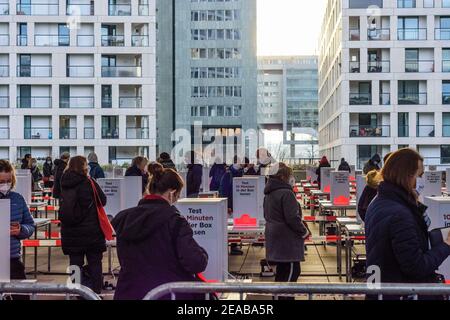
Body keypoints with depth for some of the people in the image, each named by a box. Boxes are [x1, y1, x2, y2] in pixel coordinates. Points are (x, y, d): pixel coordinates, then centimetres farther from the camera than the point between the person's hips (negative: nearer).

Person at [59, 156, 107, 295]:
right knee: (94, 263, 6)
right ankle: (96, 291, 7)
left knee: (75, 264, 11)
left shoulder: (65, 184, 2)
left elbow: (63, 203, 12)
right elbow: (103, 200, -4)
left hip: (70, 233, 4)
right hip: (91, 231, -4)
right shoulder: (88, 182, -11)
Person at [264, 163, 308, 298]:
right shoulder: (286, 193, -19)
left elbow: (267, 214, 21)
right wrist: (303, 231, -9)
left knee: (282, 269, 18)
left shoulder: (269, 193, 11)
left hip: (274, 238, 9)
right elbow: (292, 218, -22)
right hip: (287, 239, -9)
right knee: (292, 271, -2)